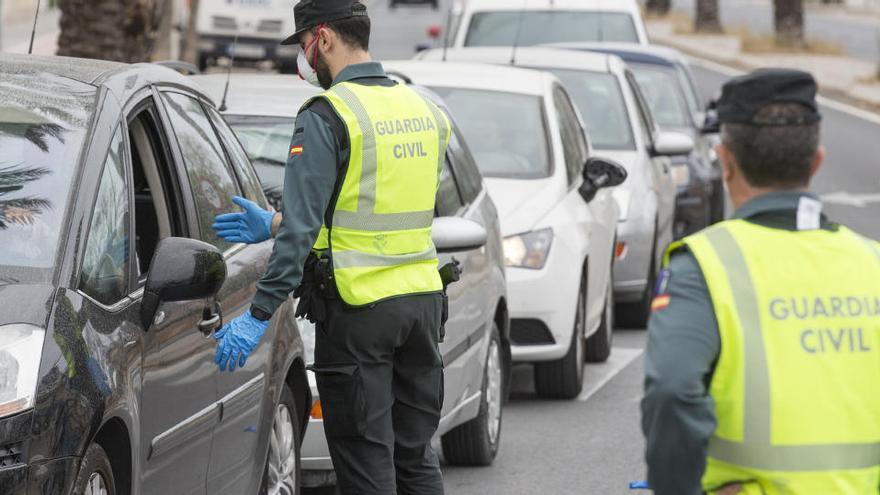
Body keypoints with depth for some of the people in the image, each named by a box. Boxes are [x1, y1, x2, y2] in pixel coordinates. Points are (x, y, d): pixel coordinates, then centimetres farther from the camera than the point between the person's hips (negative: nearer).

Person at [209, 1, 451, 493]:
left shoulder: (328, 115, -12)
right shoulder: (422, 109, 11)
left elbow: (304, 225, -18)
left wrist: (260, 313, -17)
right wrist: (273, 225, 19)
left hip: (359, 307, -7)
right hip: (423, 296, 7)